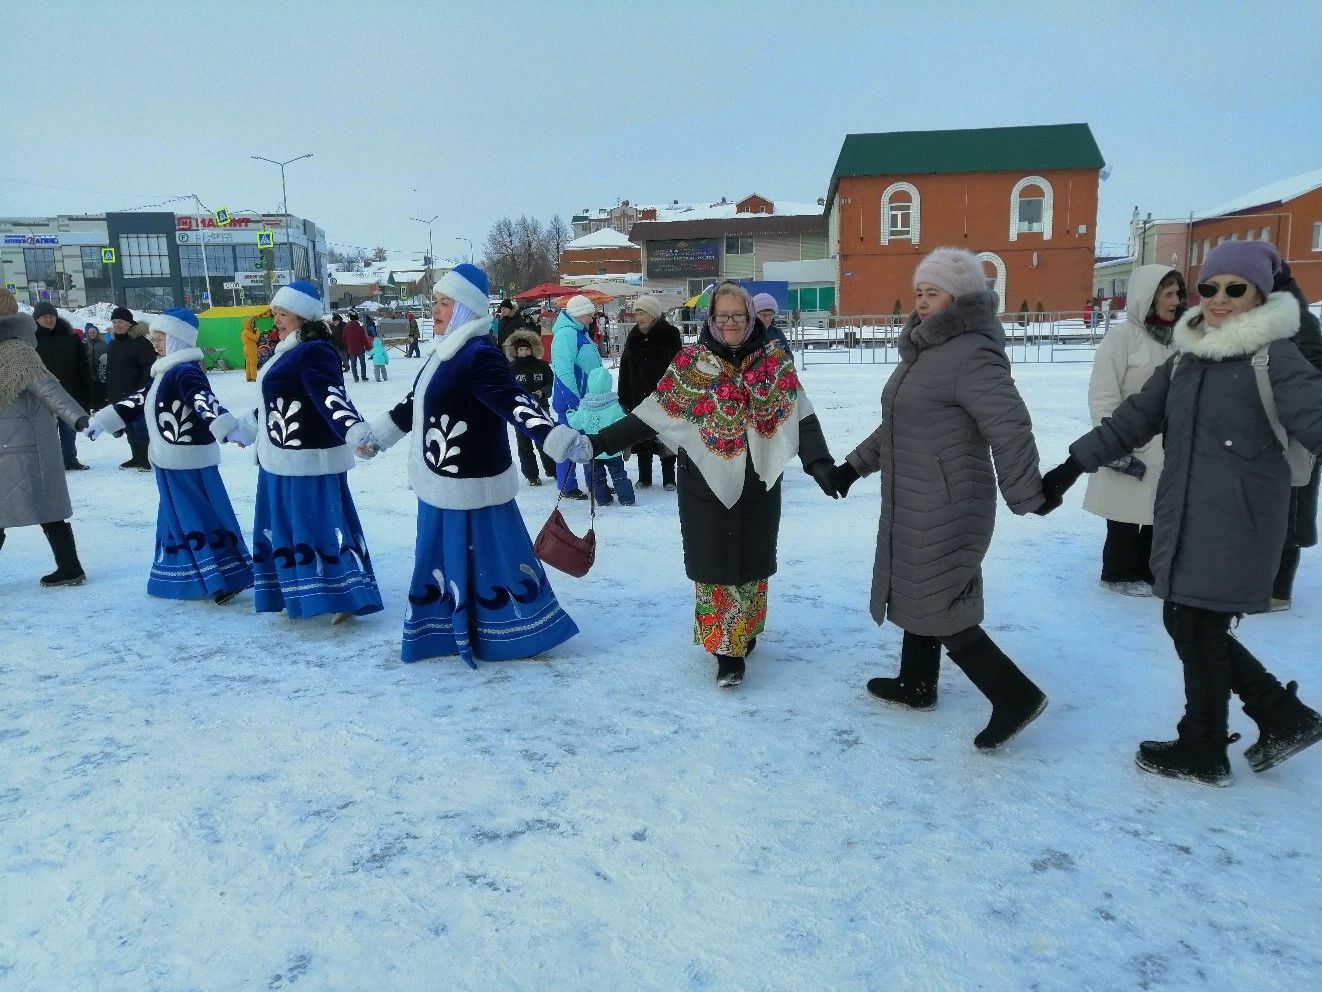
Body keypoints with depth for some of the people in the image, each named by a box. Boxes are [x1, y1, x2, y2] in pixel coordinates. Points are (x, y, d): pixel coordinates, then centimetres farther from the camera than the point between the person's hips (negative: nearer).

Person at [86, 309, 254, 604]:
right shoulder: (164, 373, 16)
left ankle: (229, 579, -5)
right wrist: (100, 422, 32)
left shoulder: (185, 371, -16)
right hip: (171, 461, 10)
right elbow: (139, 402, 27)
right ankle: (185, 579, 27)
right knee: (176, 519, 17)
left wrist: (227, 429, -52)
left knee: (203, 519, -9)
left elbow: (205, 401, -35)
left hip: (190, 462, -10)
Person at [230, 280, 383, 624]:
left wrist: (356, 430, -49)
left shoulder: (315, 351, -15)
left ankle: (347, 596, -2)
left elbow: (331, 396, -32)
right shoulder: (288, 351, 15)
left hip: (309, 458, -10)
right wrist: (246, 429, 40)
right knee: (286, 529, 15)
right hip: (281, 457, 10)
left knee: (321, 526, -8)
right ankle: (300, 594, 27)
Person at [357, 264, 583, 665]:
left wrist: (562, 440, -48)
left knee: (485, 562, 0)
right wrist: (377, 437, 32)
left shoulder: (480, 355, -19)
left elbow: (515, 404, -33)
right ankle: (448, 631, 34)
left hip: (471, 484, -10)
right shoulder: (444, 351, 11)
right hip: (439, 482, 10)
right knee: (442, 560, 18)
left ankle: (517, 633, 16)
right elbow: (415, 404, 23)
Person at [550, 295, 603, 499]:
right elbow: (564, 370, -23)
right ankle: (567, 487, 7)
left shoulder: (581, 333, 15)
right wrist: (574, 400, -23)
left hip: (587, 399, 10)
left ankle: (594, 482, 26)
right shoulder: (566, 334, -17)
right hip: (572, 399, -10)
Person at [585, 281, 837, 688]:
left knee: (753, 562, 14)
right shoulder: (691, 362, -3)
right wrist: (601, 442, -10)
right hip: (707, 484, -1)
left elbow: (801, 417, -3)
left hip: (759, 483, 2)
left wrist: (819, 463, -16)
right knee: (715, 565, 2)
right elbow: (651, 415, -3)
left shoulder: (774, 359, 0)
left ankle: (747, 632, 34)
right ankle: (727, 649, 11)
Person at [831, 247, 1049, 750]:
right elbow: (899, 426, 23)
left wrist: (1027, 498, -24)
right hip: (915, 504, 10)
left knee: (937, 606, -4)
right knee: (920, 593, 19)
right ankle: (916, 684, 35)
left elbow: (1010, 428, -24)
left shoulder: (971, 355, -19)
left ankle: (1014, 694, 5)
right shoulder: (924, 350, 14)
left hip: (944, 507, -10)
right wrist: (856, 464, 21)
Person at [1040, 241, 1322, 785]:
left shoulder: (1273, 355, -8)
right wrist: (1072, 465, 12)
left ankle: (1203, 753, 22)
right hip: (1182, 518, 7)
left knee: (1199, 630, 2)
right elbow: (1133, 419, 16)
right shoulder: (1186, 357, 13)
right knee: (1185, 623, 13)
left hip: (1235, 523, -7)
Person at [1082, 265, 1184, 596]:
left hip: (1170, 448, 7)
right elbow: (1103, 395, -15)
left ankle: (1149, 571, 28)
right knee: (1127, 513, 4)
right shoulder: (1122, 335, -11)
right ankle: (1120, 574, 19)